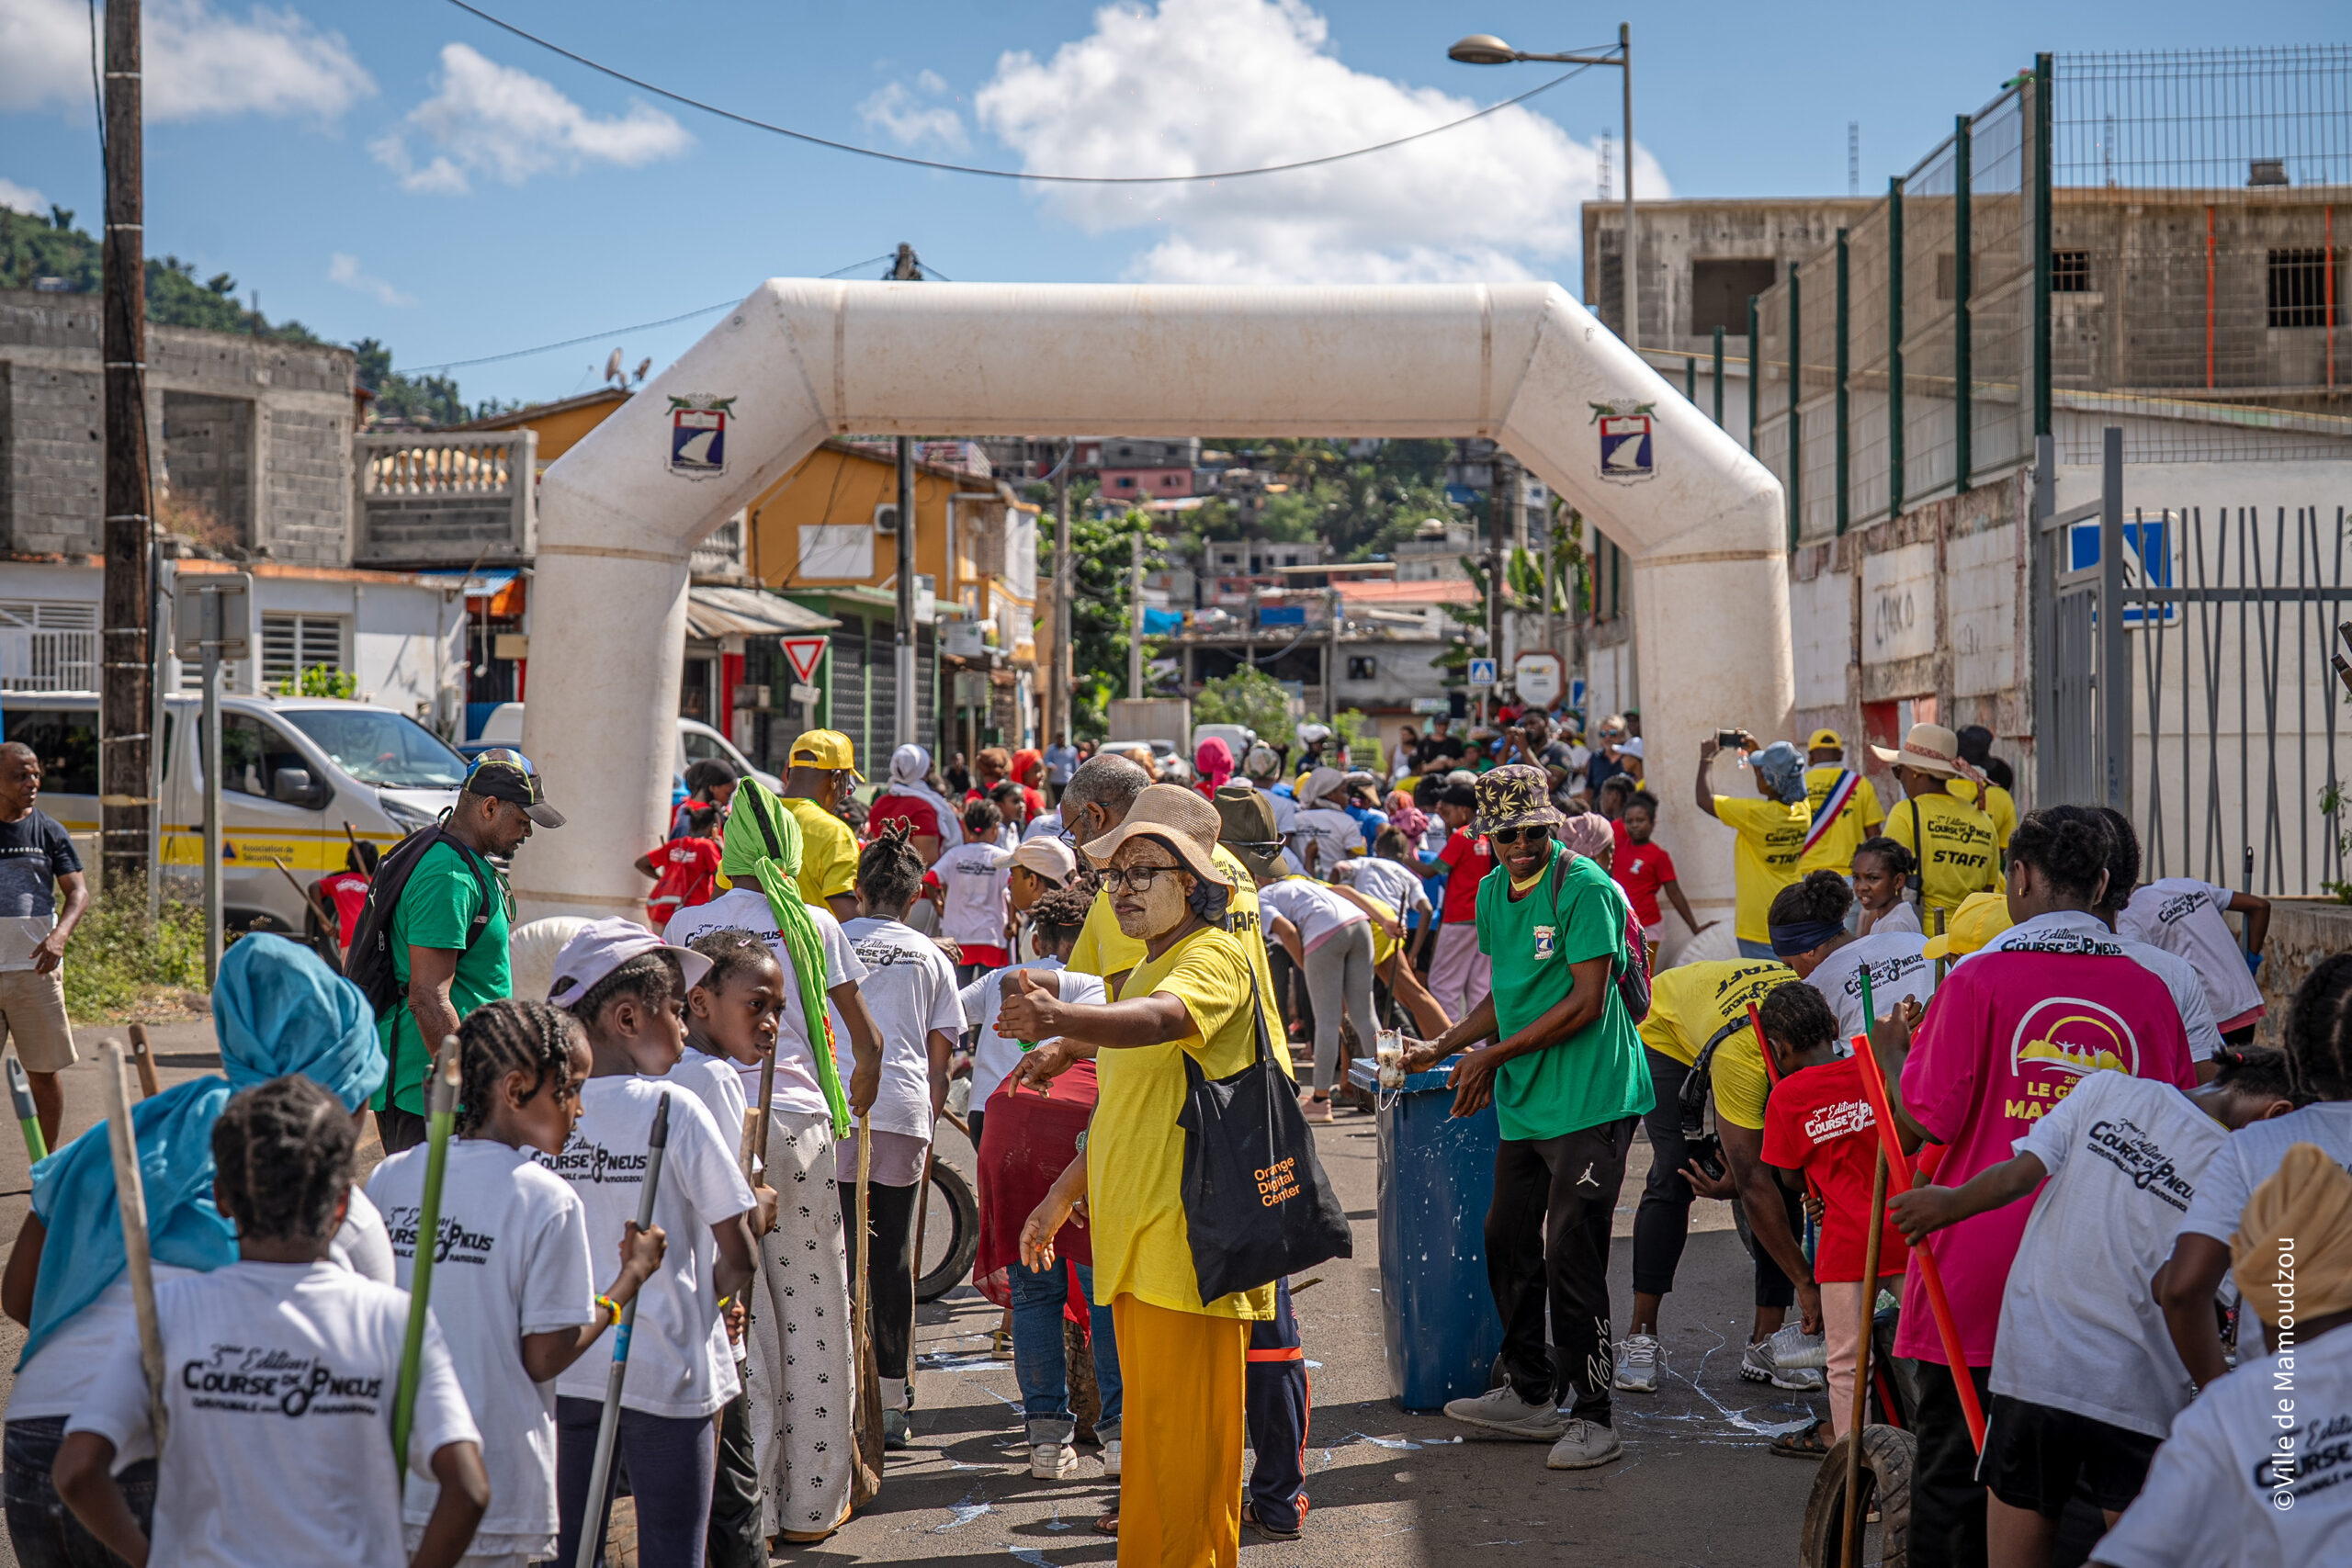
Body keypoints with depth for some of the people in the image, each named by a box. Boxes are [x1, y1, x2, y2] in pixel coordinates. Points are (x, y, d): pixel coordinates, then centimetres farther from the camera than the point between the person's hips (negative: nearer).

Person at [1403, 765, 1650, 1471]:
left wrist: (1493, 1057, -15)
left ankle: (1590, 1414, 0)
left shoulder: (1585, 889, -14)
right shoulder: (1493, 891, 11)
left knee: (1570, 1255, -9)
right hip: (1524, 1102, 9)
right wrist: (1443, 1047, 13)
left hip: (1590, 1101, -8)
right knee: (1508, 1246, 14)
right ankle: (1531, 1394, 28)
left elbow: (1586, 1002, -18)